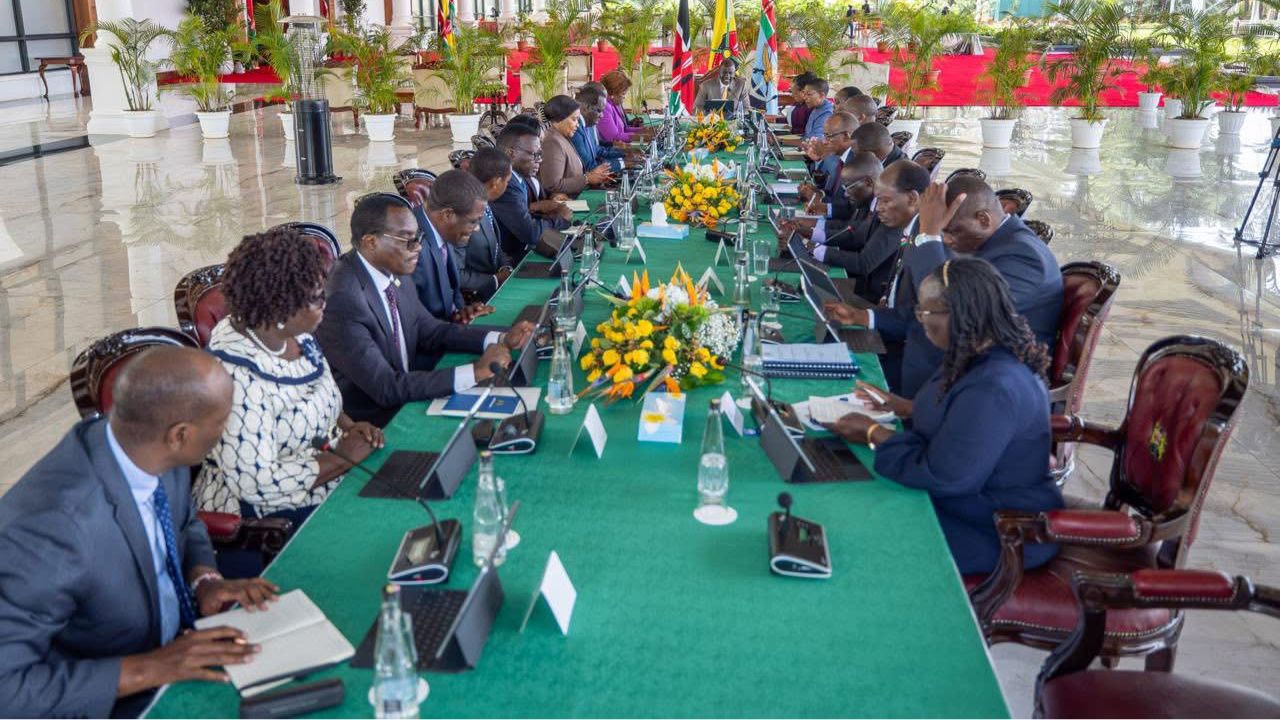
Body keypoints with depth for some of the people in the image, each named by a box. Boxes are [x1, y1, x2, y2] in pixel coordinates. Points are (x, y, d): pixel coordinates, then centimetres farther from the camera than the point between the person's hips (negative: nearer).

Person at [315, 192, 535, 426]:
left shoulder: (393, 272, -1)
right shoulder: (342, 299, -25)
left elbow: (430, 331, 10)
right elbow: (385, 387, -25)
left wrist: (501, 339, -4)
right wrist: (475, 372, -26)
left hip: (403, 400, 7)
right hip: (370, 424, -7)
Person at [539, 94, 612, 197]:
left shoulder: (563, 138, 14)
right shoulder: (553, 142, -15)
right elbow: (553, 186, -22)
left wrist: (591, 174, -1)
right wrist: (587, 178, -15)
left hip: (574, 197, 9)